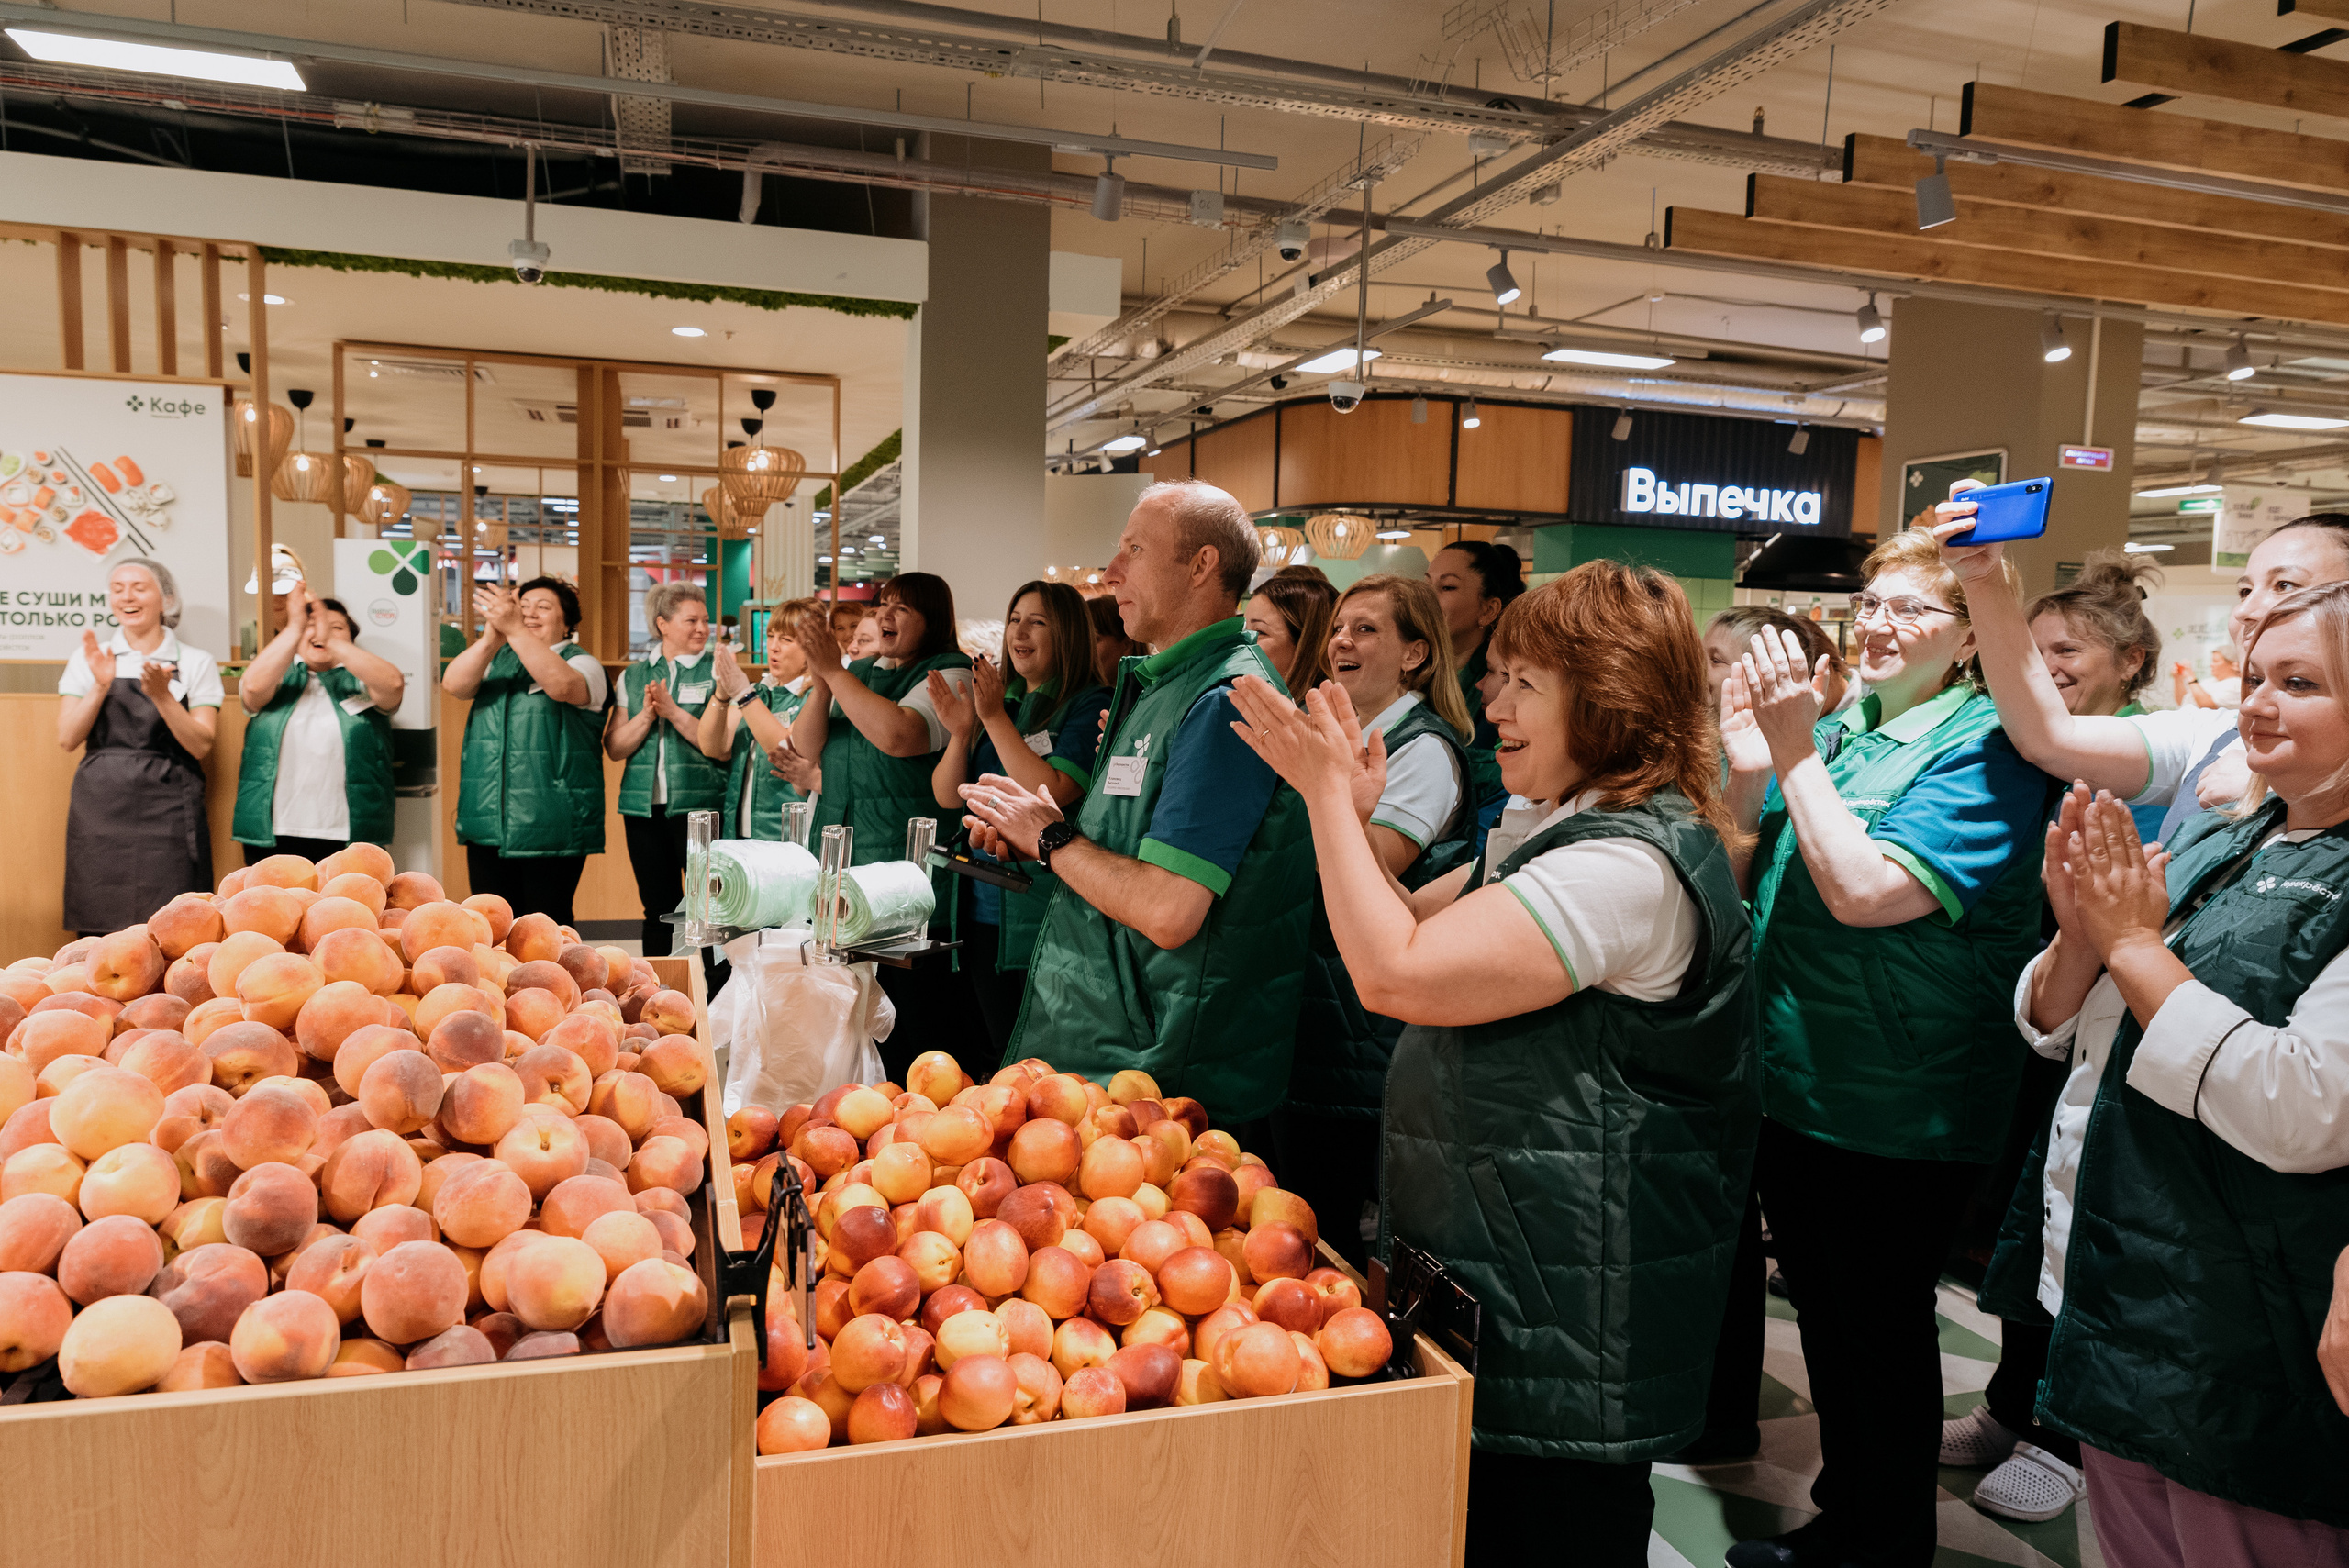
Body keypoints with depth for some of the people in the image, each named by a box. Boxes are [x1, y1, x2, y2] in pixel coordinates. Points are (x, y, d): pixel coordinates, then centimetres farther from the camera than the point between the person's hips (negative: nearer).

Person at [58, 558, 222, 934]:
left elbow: (201, 745, -2)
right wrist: (101, 686, -9)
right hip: (100, 808, 2)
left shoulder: (195, 663, 6)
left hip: (168, 815, -2)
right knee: (100, 932, -1)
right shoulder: (88, 658, 11)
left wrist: (162, 695, -15)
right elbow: (67, 738, 4)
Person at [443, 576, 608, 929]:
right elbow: (453, 684, -5)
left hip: (551, 829, -4)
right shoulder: (495, 660, 14)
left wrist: (514, 629, -30)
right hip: (487, 824, 5)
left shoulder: (582, 664, 1)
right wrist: (492, 636, -21)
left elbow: (562, 685, -23)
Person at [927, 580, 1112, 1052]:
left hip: (1044, 912, -6)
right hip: (981, 907, 6)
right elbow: (947, 797, 9)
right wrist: (959, 732, -8)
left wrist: (995, 719, -17)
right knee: (1001, 1052, 16)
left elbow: (1050, 794, -20)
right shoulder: (996, 697, 12)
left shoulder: (1091, 706, -8)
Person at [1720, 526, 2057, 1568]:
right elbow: (1741, 873, 7)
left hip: (1894, 1118, -7)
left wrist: (1794, 750, -24)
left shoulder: (1982, 749, -15)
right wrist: (1745, 748, -7)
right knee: (1823, 1320, 21)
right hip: (1792, 1088, 8)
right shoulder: (1837, 725, 7)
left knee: (1878, 1337, 10)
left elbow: (1866, 891, -28)